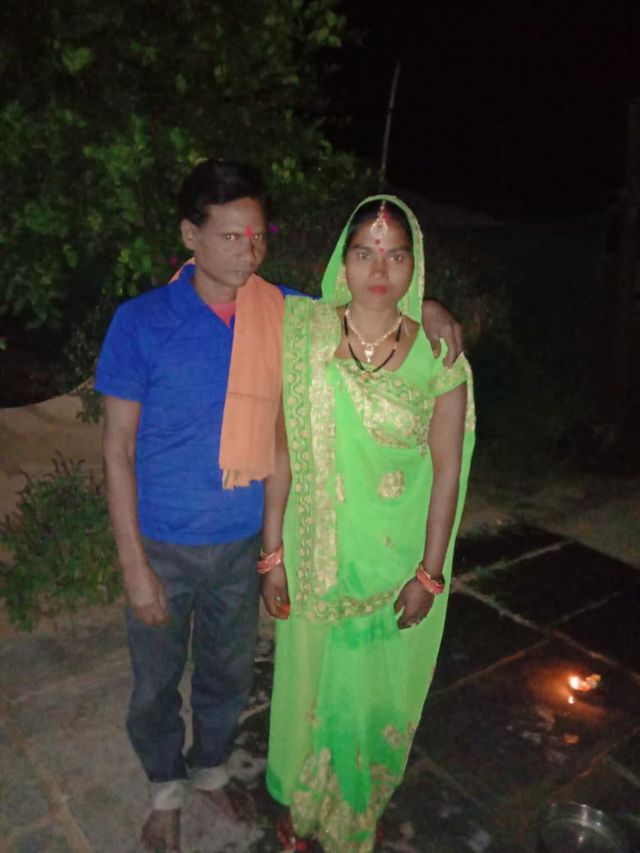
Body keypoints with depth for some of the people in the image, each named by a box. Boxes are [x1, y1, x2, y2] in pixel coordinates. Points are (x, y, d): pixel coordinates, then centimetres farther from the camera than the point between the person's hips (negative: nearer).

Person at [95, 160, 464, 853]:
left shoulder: (283, 313, -6)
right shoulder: (142, 322, -15)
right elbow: (117, 449, -11)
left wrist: (421, 306, -13)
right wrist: (134, 565, -13)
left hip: (243, 543, 3)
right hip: (164, 547, -2)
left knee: (229, 673, 23)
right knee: (155, 684, 18)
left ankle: (209, 766, 54)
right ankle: (165, 789, 49)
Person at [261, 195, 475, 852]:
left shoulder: (437, 356, -10)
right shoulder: (306, 336, -8)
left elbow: (447, 471, -6)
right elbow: (283, 452, -5)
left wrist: (430, 573, -5)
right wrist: (273, 553, -4)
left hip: (397, 562, 0)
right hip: (315, 557, 1)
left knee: (378, 690, 18)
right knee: (311, 680, 19)